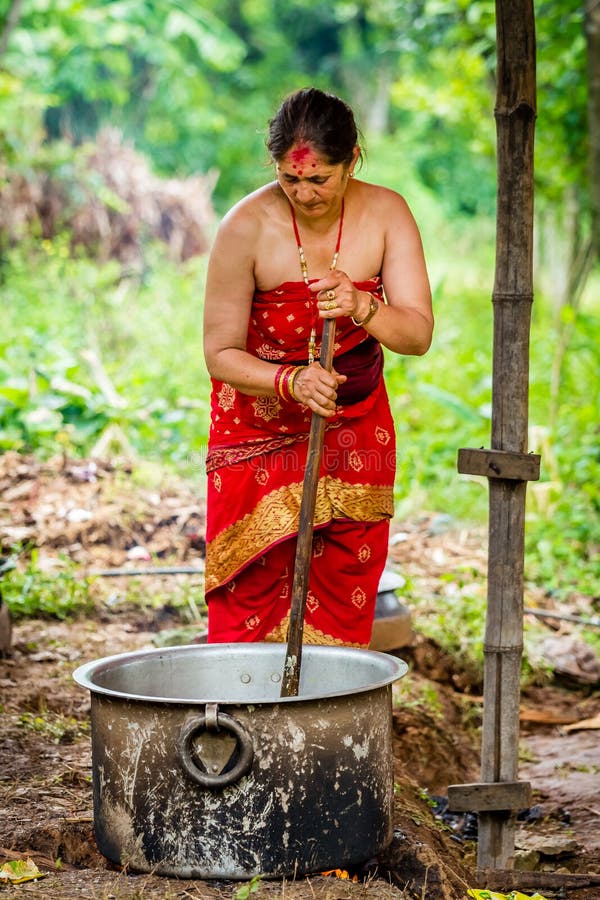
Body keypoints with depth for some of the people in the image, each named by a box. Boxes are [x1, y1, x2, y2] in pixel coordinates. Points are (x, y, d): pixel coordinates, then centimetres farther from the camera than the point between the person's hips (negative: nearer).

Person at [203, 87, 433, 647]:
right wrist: (291, 382, -32)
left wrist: (362, 309, -34)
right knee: (248, 600, -5)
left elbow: (419, 334, -13)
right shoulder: (247, 227, -19)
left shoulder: (386, 214, -10)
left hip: (355, 427, 3)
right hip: (258, 428, -2)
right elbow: (221, 353, -14)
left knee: (343, 598, 4)